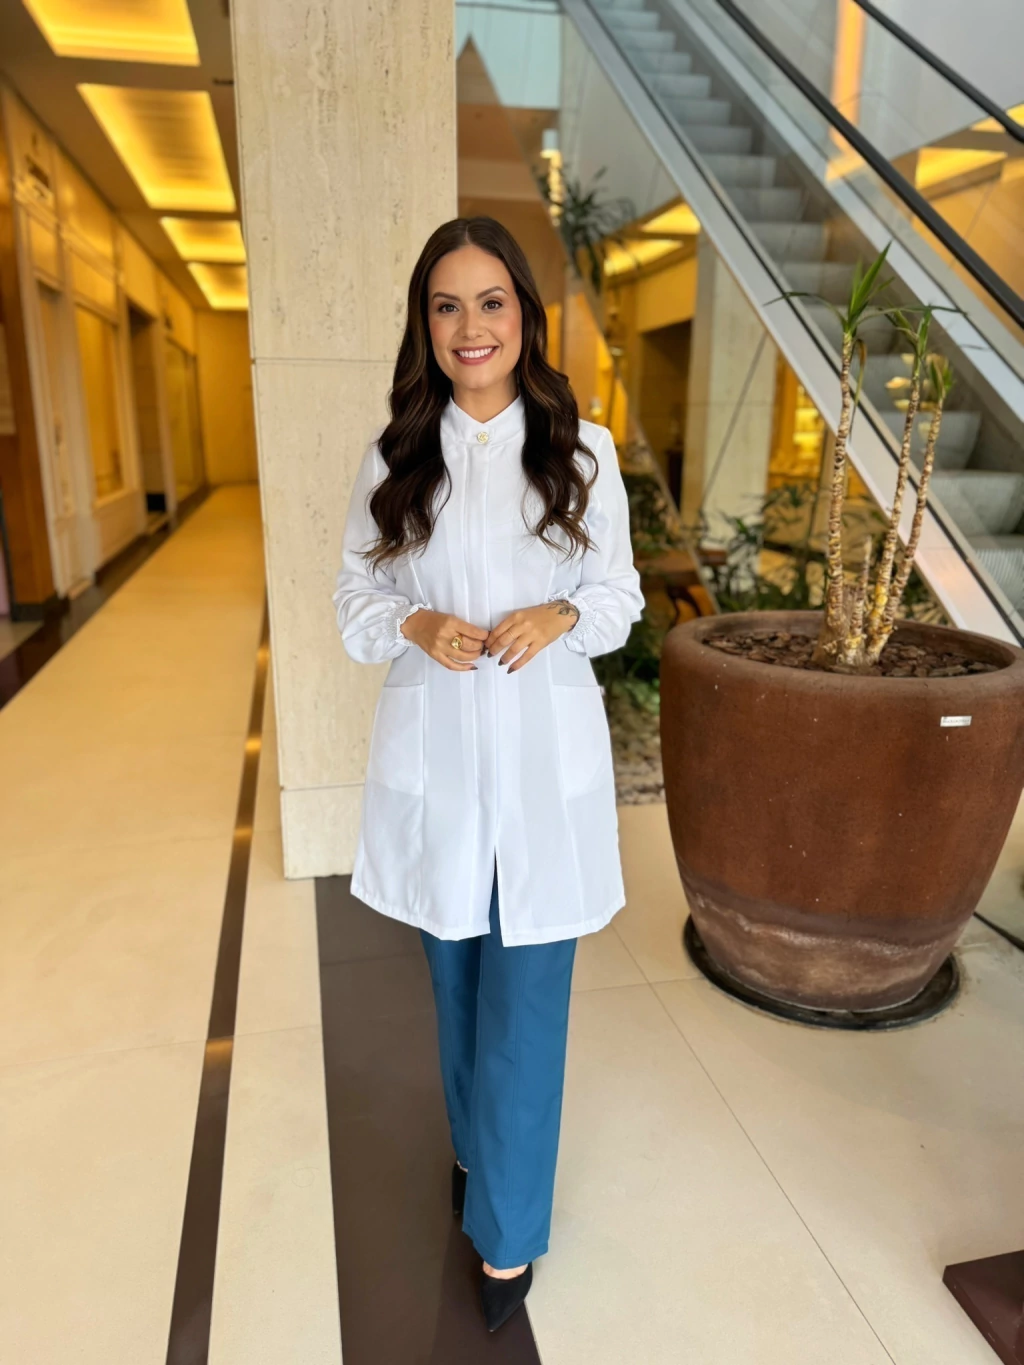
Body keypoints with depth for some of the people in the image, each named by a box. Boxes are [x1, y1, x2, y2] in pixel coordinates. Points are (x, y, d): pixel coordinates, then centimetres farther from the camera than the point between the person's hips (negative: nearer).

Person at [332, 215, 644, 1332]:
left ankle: (508, 1231, 28)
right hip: (434, 754, 2)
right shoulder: (394, 457, 1)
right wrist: (416, 628, -17)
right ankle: (476, 1150, 48)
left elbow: (621, 593, 4)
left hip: (545, 755, -1)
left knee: (526, 999, 5)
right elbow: (355, 603, 4)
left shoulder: (582, 451, -1)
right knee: (456, 982, 19)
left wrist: (561, 616, -17)